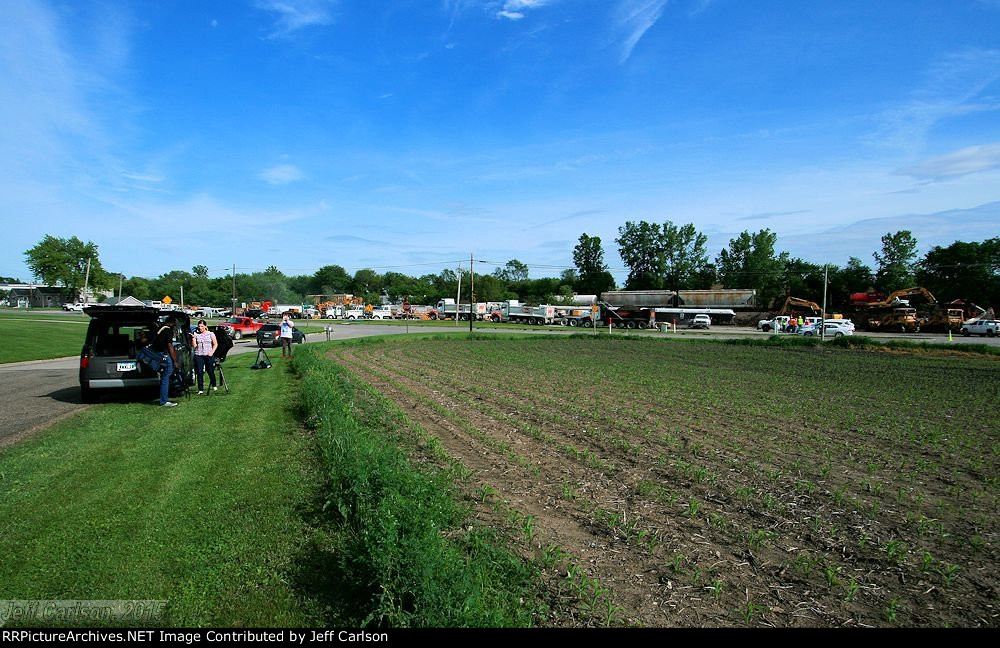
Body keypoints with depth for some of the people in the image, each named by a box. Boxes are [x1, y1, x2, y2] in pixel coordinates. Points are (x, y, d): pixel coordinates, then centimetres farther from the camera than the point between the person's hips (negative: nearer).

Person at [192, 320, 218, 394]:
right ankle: (200, 389, 0)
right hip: (198, 356, 0)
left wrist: (212, 352, -5)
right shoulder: (196, 334, 4)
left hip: (209, 355, 0)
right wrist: (193, 338, -12)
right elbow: (194, 346, 0)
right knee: (200, 373, -4)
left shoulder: (210, 334, 3)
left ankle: (214, 386, 31)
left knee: (211, 372, 8)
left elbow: (215, 344, 7)